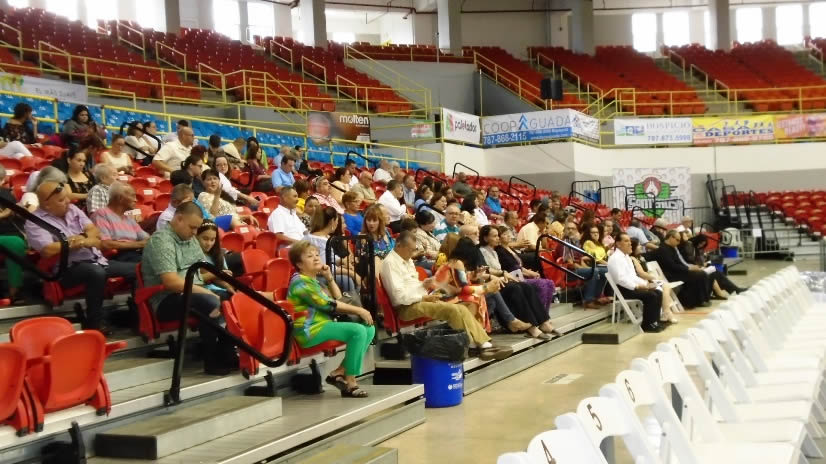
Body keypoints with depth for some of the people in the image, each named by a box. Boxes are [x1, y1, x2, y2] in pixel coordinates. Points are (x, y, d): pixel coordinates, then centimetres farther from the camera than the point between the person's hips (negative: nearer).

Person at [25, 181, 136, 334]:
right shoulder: (35, 222, -7)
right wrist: (75, 242, -7)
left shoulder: (72, 209, 14)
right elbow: (48, 250, -21)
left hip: (96, 260, 7)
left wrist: (84, 240, -16)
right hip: (69, 269, -7)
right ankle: (94, 322, -23)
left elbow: (94, 231, 8)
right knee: (96, 272, -38)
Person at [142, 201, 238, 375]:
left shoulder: (191, 240, 14)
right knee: (211, 303, -33)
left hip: (195, 293, 9)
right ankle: (213, 361, -21)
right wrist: (206, 292, -23)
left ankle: (228, 354, -5)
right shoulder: (161, 240, -15)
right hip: (168, 300, -9)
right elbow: (171, 282, -25)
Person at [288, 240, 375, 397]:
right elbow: (328, 304, -17)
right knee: (358, 331, -26)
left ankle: (339, 372, -2)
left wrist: (329, 277, 7)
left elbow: (338, 297, 22)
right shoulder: (301, 283, -12)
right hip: (310, 331, -10)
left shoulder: (315, 280, 18)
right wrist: (359, 310, -13)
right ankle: (350, 383, -20)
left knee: (369, 329, 3)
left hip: (324, 325, 10)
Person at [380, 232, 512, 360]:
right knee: (453, 310, -23)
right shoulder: (390, 263, -11)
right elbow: (399, 296, -19)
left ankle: (485, 344, -15)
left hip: (420, 300, 9)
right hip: (408, 306, -9)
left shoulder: (407, 260, 18)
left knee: (461, 309, -9)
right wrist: (424, 298, -15)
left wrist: (423, 285, 6)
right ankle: (472, 346, -12)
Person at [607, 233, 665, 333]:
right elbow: (621, 279, -23)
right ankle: (647, 325, -13)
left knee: (658, 293, -2)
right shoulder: (615, 258, -14)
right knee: (651, 295, -22)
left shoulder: (627, 257, 18)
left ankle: (654, 321, 2)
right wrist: (637, 286, -24)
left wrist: (645, 283, 3)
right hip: (622, 289, -10)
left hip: (631, 286, 10)